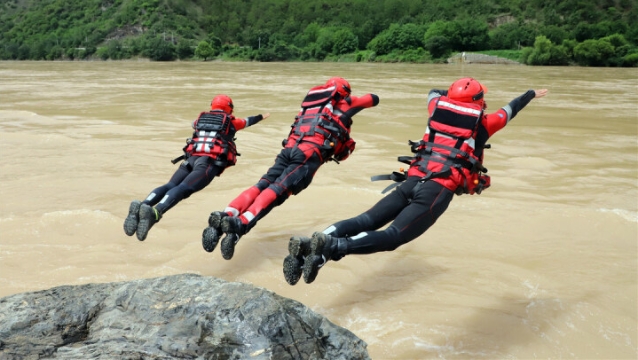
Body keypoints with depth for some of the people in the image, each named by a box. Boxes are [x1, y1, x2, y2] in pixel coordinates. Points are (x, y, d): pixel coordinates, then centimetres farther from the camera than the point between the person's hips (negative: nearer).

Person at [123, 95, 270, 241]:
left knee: (169, 186, -10)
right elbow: (248, 121, 44)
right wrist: (262, 117, 66)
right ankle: (154, 213, -50)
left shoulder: (201, 118, 31)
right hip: (210, 163, -4)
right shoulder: (230, 121, 23)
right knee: (183, 189, -25)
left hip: (191, 158, 4)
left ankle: (142, 207, -39)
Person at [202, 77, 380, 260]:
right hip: (310, 153, -5)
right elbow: (374, 99, 38)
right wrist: (354, 100, 57)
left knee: (261, 186, -7)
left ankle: (225, 216, -30)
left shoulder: (311, 99, 34)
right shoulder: (344, 103, 22)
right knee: (277, 191, -21)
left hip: (289, 147, 5)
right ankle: (240, 225, -41)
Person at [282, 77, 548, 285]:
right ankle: (331, 248, -42)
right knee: (392, 236, -19)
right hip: (440, 188, -5)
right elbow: (511, 109, 34)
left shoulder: (438, 109, 22)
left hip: (413, 180, 5)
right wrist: (532, 94, 54)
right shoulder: (482, 123, 15)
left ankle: (306, 246, -25)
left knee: (365, 221, -6)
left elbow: (434, 92, 47)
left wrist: (453, 93, 66)